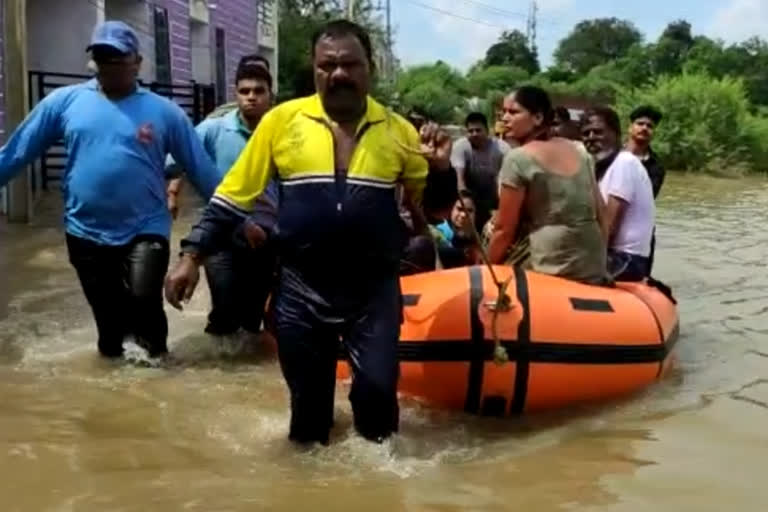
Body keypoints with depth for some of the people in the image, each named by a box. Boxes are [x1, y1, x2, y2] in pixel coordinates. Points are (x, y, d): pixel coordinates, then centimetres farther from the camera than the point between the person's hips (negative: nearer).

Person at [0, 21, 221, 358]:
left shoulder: (163, 111, -2)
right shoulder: (64, 102, 0)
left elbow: (201, 168, 0)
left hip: (145, 230, -2)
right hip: (86, 233, 2)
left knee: (143, 298, -19)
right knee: (108, 316, 13)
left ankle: (155, 357, 10)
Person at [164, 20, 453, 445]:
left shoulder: (397, 130, 0)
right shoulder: (282, 121, -4)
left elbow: (428, 206, 8)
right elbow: (234, 193, 1)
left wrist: (440, 172, -12)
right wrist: (192, 255, -4)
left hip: (374, 288, 0)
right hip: (300, 289, 0)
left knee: (377, 390, -3)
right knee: (308, 400, 12)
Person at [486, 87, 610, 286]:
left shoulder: (518, 159, -8)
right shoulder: (578, 151, 14)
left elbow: (504, 229, -5)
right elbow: (600, 212, 17)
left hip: (553, 269, -7)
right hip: (594, 269, 8)